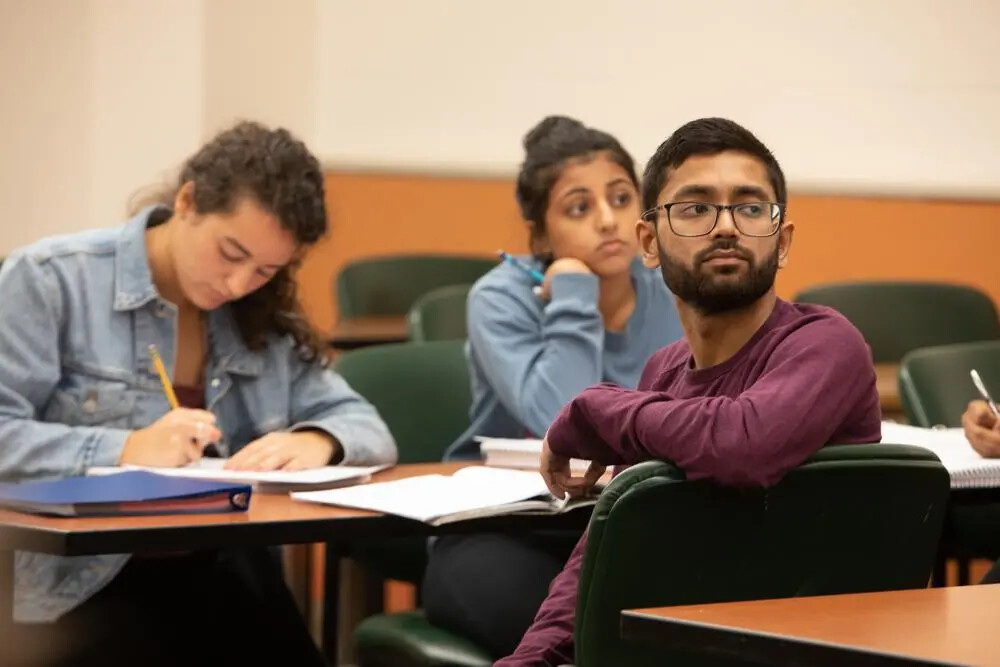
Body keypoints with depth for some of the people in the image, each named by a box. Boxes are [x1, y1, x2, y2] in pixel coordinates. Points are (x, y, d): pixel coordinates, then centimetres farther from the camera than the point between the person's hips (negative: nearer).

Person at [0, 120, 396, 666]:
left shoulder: (262, 321, 12)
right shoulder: (50, 280, -4)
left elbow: (367, 428, 11)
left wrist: (318, 441, -12)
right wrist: (124, 451, -24)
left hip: (220, 578, 5)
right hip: (75, 591, -5)